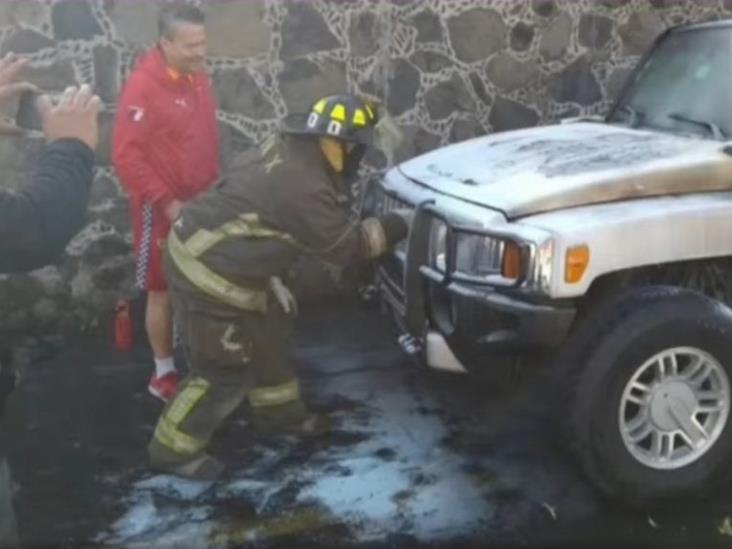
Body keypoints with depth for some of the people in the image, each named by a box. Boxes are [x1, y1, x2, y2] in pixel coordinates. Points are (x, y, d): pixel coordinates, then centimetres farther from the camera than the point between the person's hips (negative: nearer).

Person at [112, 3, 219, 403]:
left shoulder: (198, 78, 4)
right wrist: (167, 202, -20)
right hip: (162, 210, -7)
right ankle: (164, 374, 20)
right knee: (163, 291, 5)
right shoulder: (143, 86, -19)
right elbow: (125, 156, -21)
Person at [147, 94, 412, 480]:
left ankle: (280, 411, 39)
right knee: (226, 372, 1)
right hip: (207, 271, -10)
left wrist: (274, 279, 14)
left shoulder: (287, 147, 3)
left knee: (267, 335, 21)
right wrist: (394, 228, -3)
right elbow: (344, 246, -15)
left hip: (202, 246, 10)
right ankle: (174, 450, 17)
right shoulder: (304, 188, -25)